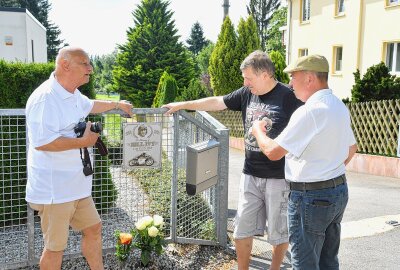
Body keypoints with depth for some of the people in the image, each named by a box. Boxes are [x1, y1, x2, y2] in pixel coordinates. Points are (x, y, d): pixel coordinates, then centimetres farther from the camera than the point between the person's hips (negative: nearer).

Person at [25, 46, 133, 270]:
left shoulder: (73, 94, 10)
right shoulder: (45, 97, -22)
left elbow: (90, 105, 34)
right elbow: (41, 142, -30)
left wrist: (117, 104, 41)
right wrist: (83, 141, -23)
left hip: (76, 185, 10)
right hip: (54, 190, -10)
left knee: (93, 228, 20)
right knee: (55, 247, 3)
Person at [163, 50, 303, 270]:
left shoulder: (289, 97, -12)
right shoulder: (247, 93, 4)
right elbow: (216, 102, 12)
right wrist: (182, 105, 16)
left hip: (279, 178, -5)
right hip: (250, 175, 5)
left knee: (279, 231, 10)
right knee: (242, 229, 11)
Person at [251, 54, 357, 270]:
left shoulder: (309, 111, -21)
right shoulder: (340, 107, 8)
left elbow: (273, 151, -19)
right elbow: (351, 149, 20)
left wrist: (258, 130, -1)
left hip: (310, 197, -9)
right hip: (339, 191, 9)